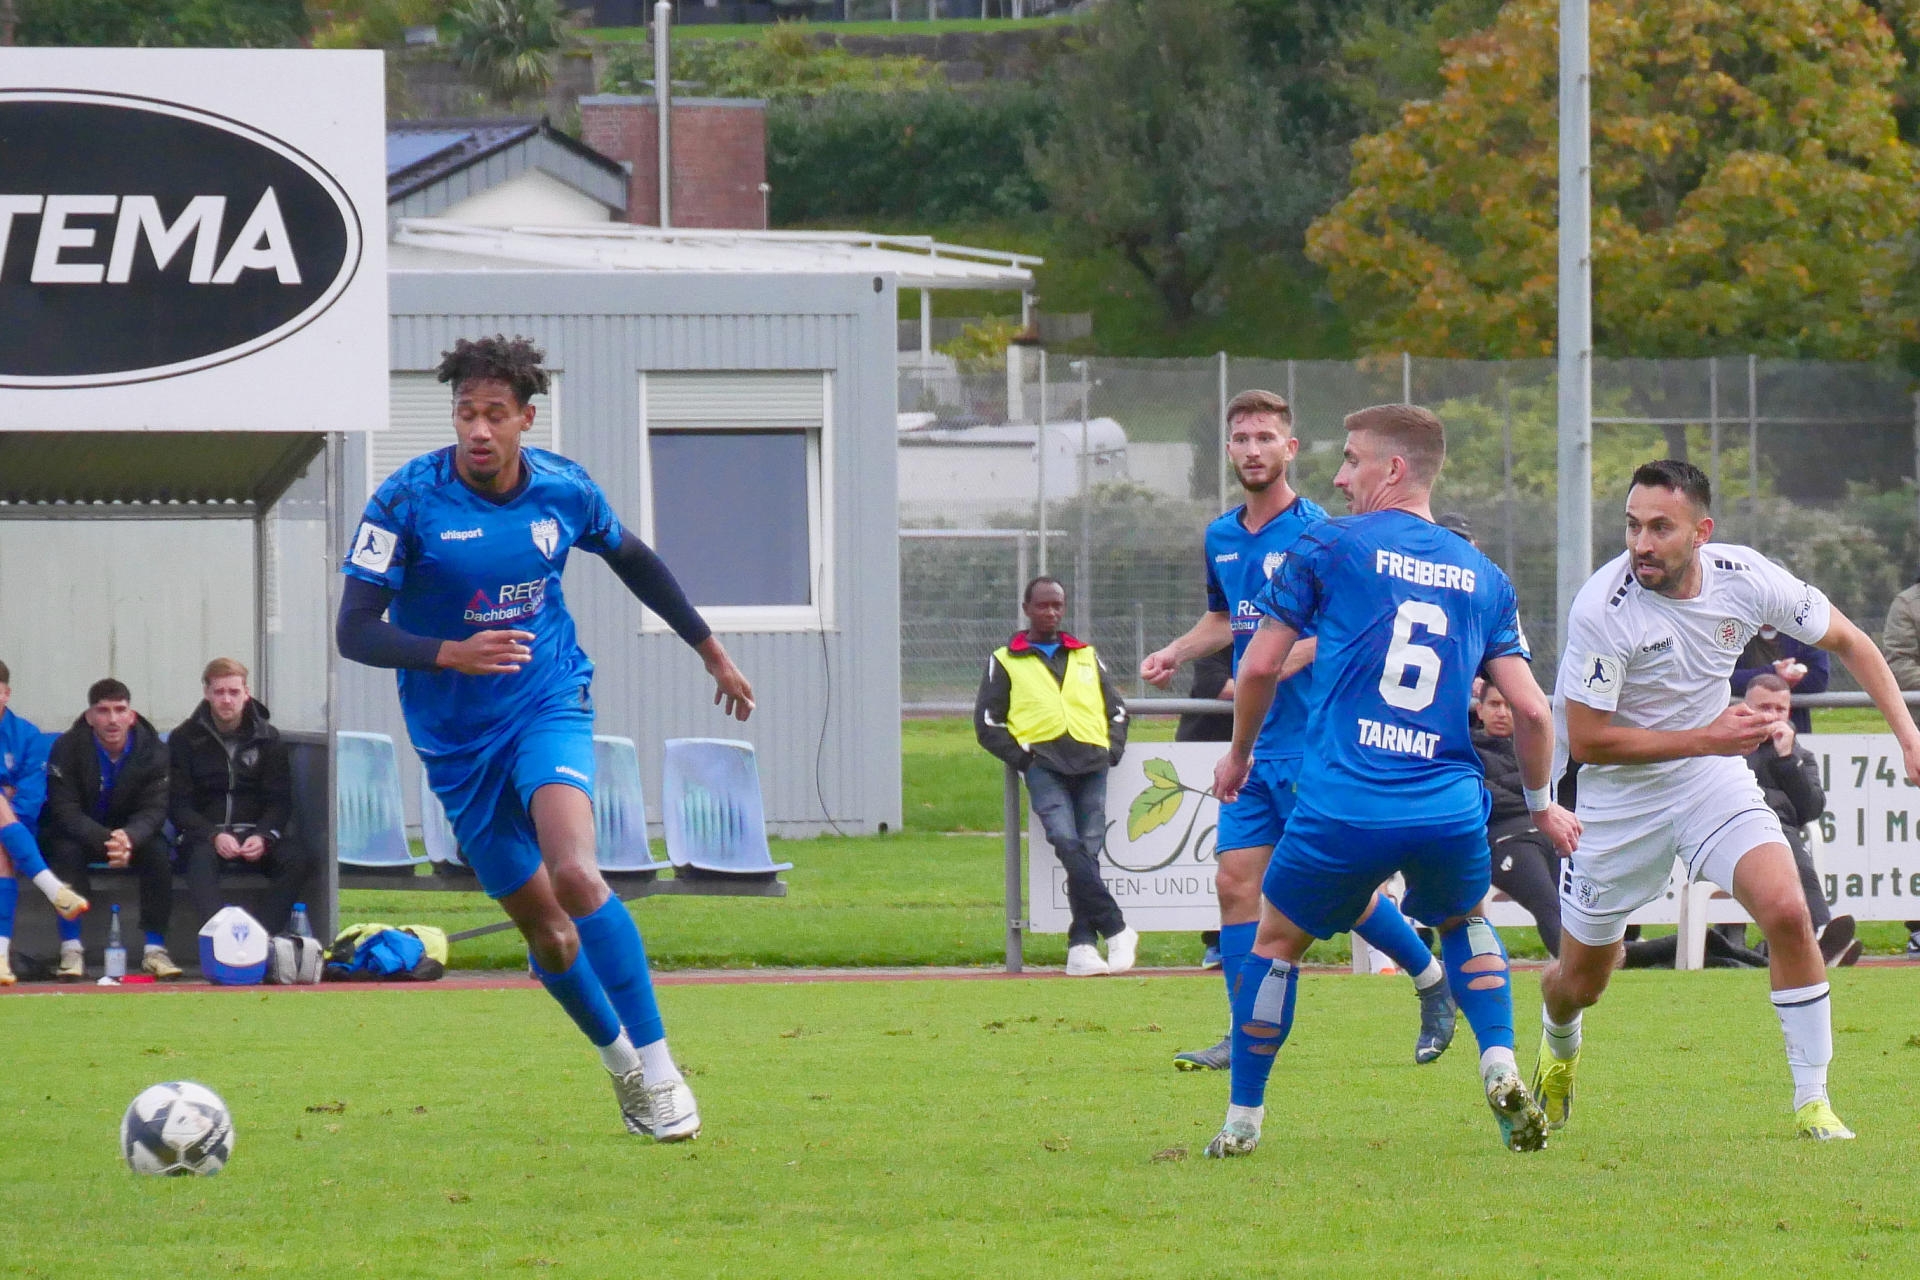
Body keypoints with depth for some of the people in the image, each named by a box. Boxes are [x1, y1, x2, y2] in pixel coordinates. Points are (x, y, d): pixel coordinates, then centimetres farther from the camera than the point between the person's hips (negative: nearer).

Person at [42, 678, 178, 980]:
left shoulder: (153, 751, -13)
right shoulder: (68, 748, -18)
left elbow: (154, 809, -19)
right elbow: (65, 810, -23)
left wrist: (129, 838, -44)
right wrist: (106, 840, -42)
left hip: (132, 833, 1)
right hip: (78, 832, -1)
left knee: (158, 852, -28)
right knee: (66, 851, -34)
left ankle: (155, 949, -22)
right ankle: (71, 951, -32)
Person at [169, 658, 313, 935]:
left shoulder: (267, 738, 9)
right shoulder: (185, 739, 5)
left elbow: (280, 801, 6)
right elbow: (178, 806, 0)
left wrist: (263, 836, -16)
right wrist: (214, 836, -18)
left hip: (257, 832, 2)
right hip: (204, 832, -2)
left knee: (296, 860, -30)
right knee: (201, 859, -38)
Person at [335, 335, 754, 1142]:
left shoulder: (564, 491, -4)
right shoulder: (408, 501, -13)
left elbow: (633, 560, 17)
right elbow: (355, 631, -14)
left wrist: (712, 652, 26)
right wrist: (451, 655, -30)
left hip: (549, 706, 0)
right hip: (456, 736, 0)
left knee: (573, 873, -26)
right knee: (545, 930, 3)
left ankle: (656, 1068, -20)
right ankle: (620, 1061, 28)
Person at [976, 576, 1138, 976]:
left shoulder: (1086, 657, 24)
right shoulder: (1006, 662, 16)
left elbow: (1116, 709, 29)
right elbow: (987, 722, 11)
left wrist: (1111, 751, 11)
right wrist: (1022, 758, -1)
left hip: (1091, 766, 3)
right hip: (1044, 766, -3)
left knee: (1088, 851, -7)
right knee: (1068, 844, -23)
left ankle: (1082, 947, -7)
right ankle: (1116, 929, -24)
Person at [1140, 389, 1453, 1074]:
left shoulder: (1314, 532, -12)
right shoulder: (1221, 537, 11)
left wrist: (1276, 667, -28)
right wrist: (1175, 652, 12)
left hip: (1315, 741, -7)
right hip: (1255, 744, 7)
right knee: (1235, 883, 0)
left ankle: (1432, 979, 20)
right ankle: (1247, 1037, 3)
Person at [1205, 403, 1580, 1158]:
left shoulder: (1328, 549, 2)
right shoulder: (1483, 577, 11)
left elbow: (1260, 667, 4)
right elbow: (1530, 709, 7)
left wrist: (1238, 754, 22)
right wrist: (1542, 805, 23)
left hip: (1342, 808, -3)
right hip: (1449, 808, 3)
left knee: (1277, 940, 18)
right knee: (1464, 923, 30)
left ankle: (1243, 1120, 22)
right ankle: (1500, 1067, 8)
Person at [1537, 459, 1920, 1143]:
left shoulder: (1745, 578, -15)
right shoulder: (1602, 606, -27)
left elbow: (1847, 641, 2)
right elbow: (1585, 740, -23)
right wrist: (1704, 738, -26)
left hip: (1714, 778, 2)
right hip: (1619, 797, -2)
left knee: (1787, 912, -22)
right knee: (1581, 979, 10)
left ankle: (1812, 1103, -10)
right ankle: (1558, 1043, 50)